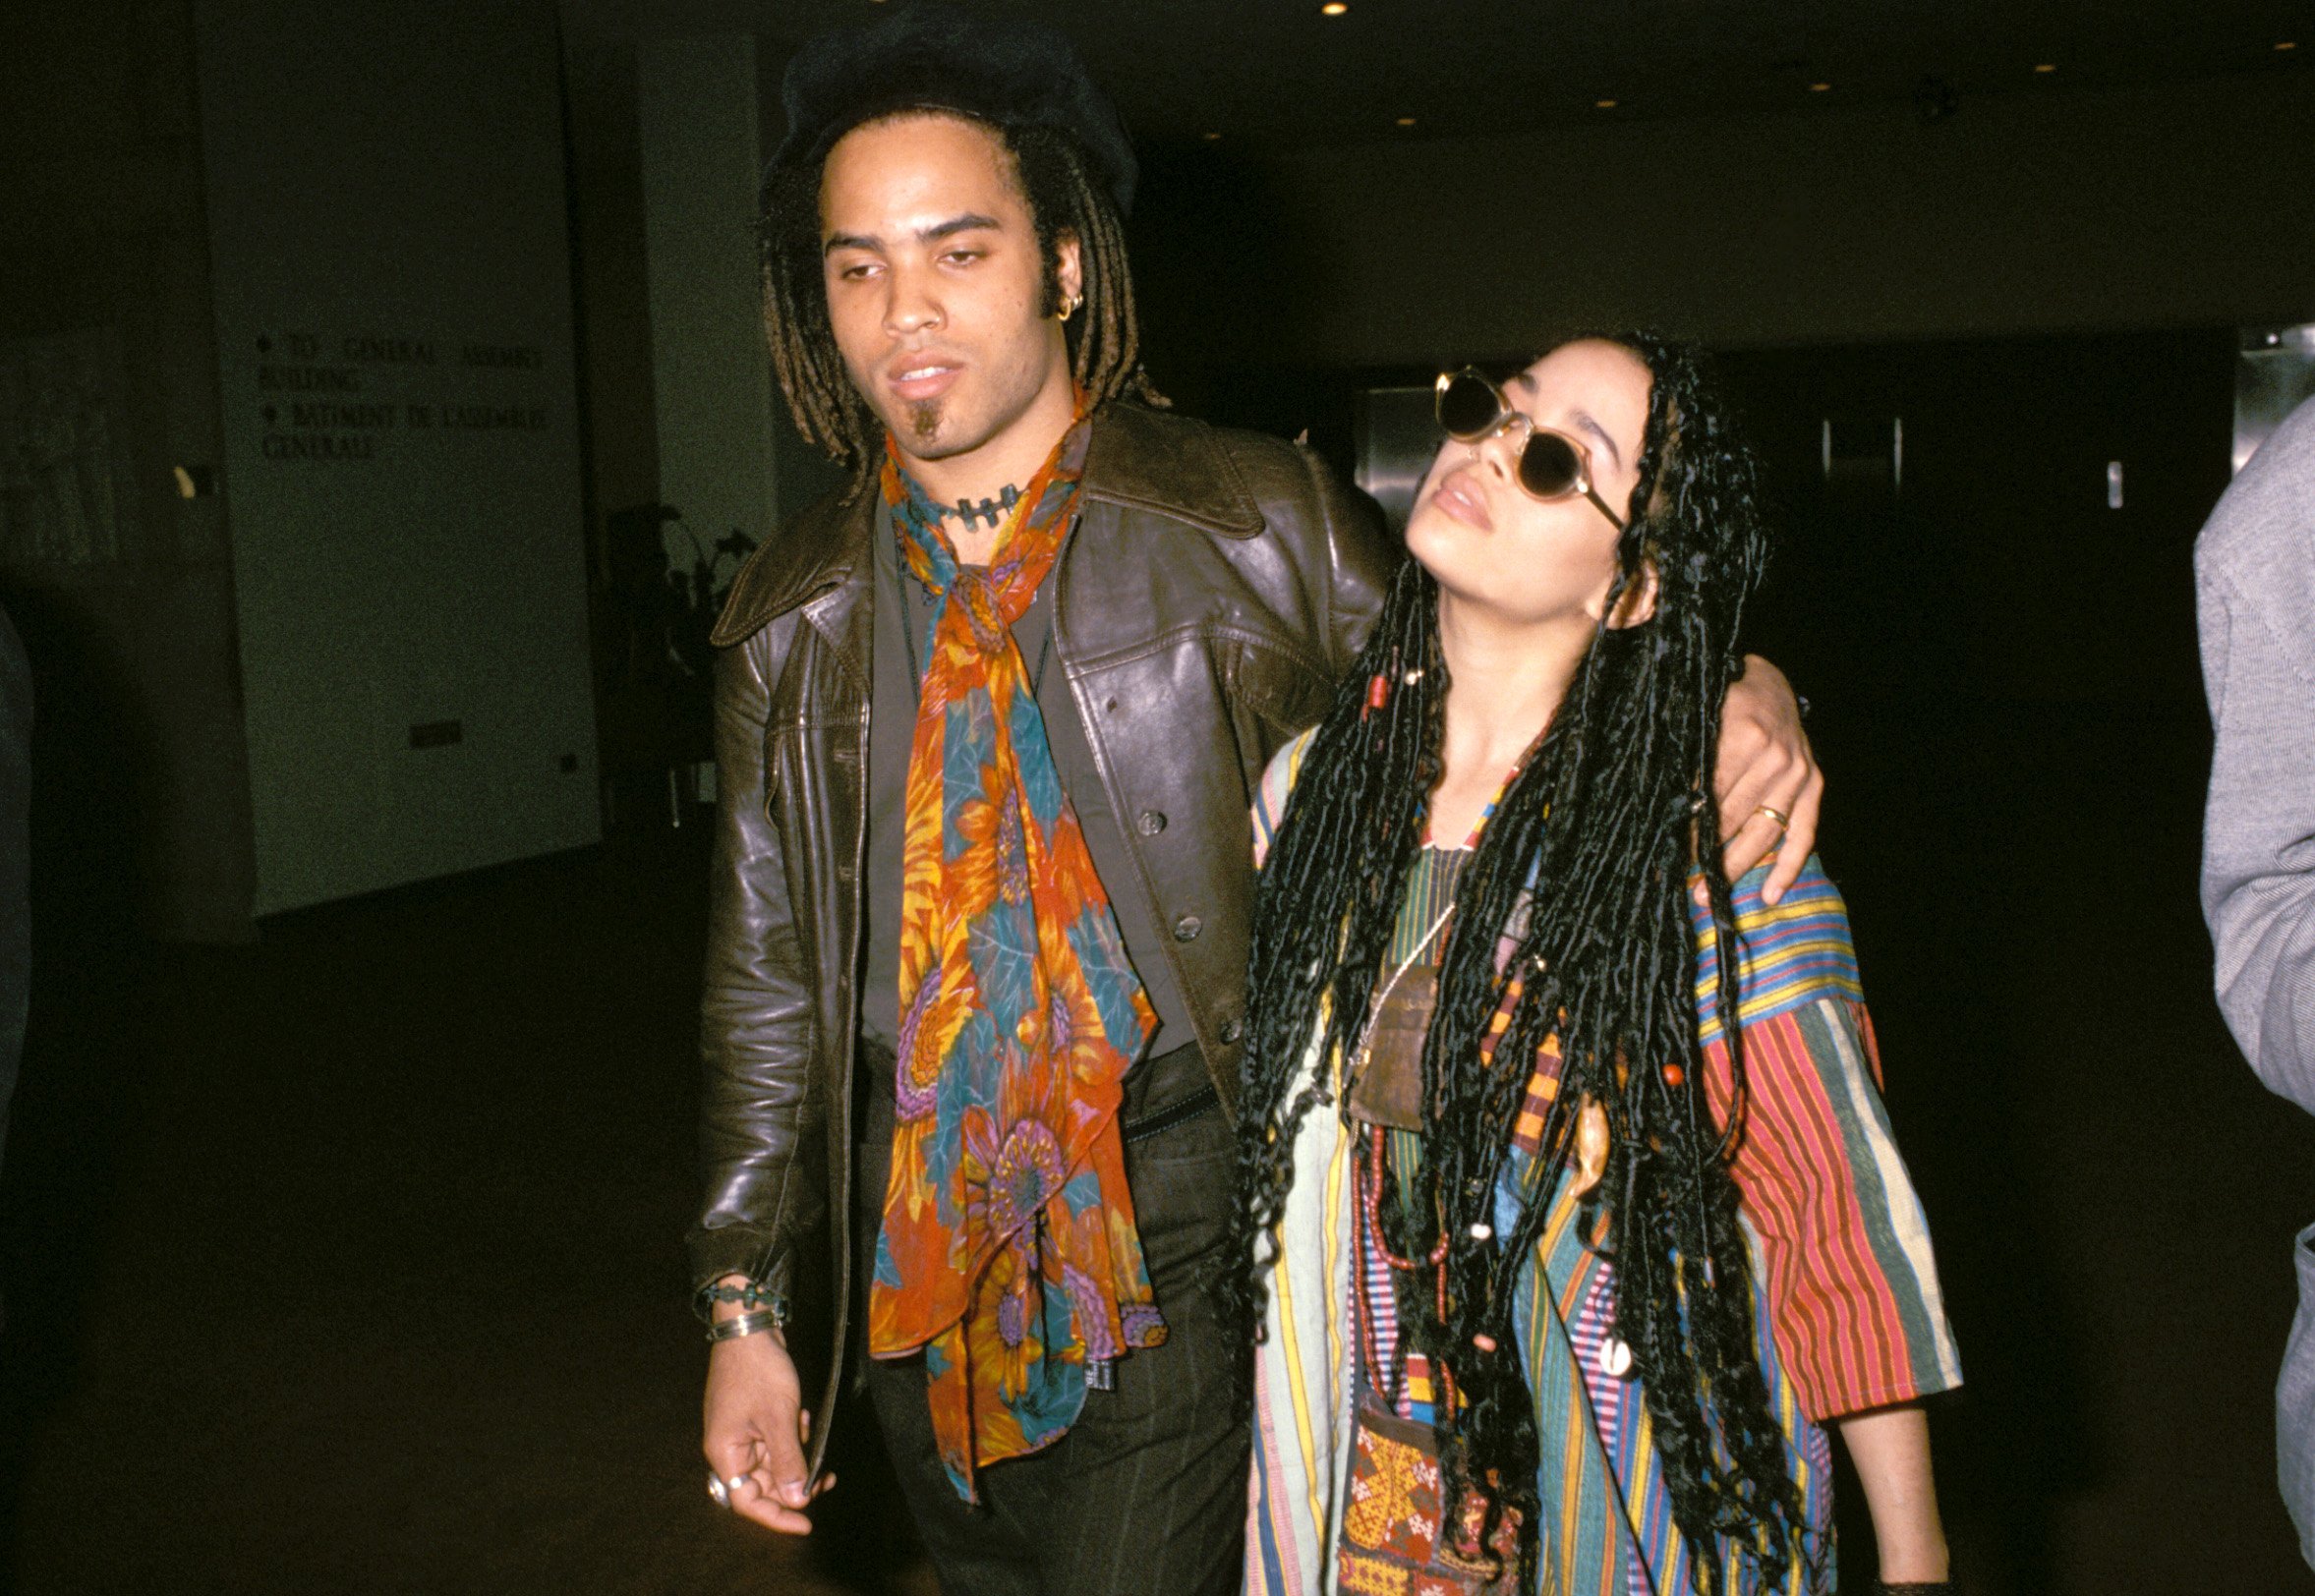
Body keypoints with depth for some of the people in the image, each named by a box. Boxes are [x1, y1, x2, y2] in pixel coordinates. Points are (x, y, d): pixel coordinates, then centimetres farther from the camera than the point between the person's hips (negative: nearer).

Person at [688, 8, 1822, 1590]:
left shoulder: (1258, 526, -7)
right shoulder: (794, 617, 3)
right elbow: (768, 979, 7)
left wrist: (1736, 692, -17)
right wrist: (746, 1309, 7)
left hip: (1176, 1233, -4)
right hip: (918, 1236, 4)